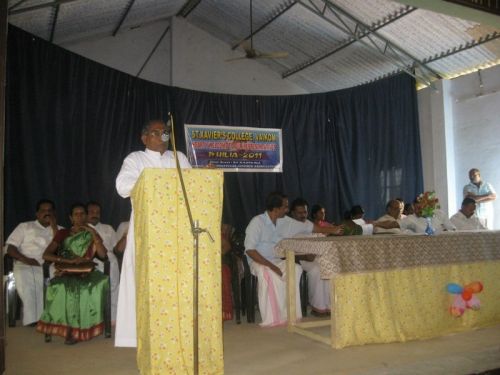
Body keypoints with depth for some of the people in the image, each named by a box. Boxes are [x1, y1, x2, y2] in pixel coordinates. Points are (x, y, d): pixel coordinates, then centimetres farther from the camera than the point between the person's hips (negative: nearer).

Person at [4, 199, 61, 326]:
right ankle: (32, 319, -35)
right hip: (25, 265, -1)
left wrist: (54, 226, 2)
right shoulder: (25, 226, 19)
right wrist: (25, 259, -11)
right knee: (25, 278, -37)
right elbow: (10, 247, 8)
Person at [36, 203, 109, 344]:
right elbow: (46, 255, 1)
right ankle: (70, 328, -27)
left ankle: (85, 326, -24)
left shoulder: (92, 235, 17)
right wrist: (70, 260, -12)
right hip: (66, 274, -1)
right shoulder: (62, 234, 13)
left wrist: (93, 234, -4)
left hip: (85, 274, 1)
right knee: (67, 288, -37)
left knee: (102, 282, -33)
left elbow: (103, 255, 1)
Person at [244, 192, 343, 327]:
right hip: (258, 261, -6)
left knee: (296, 269, -22)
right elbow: (249, 250, -20)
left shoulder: (285, 221, 3)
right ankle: (272, 318, -30)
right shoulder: (257, 222, -16)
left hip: (276, 260, 6)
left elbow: (308, 227, 13)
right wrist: (270, 265, -28)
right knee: (269, 274, -37)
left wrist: (331, 231, 14)